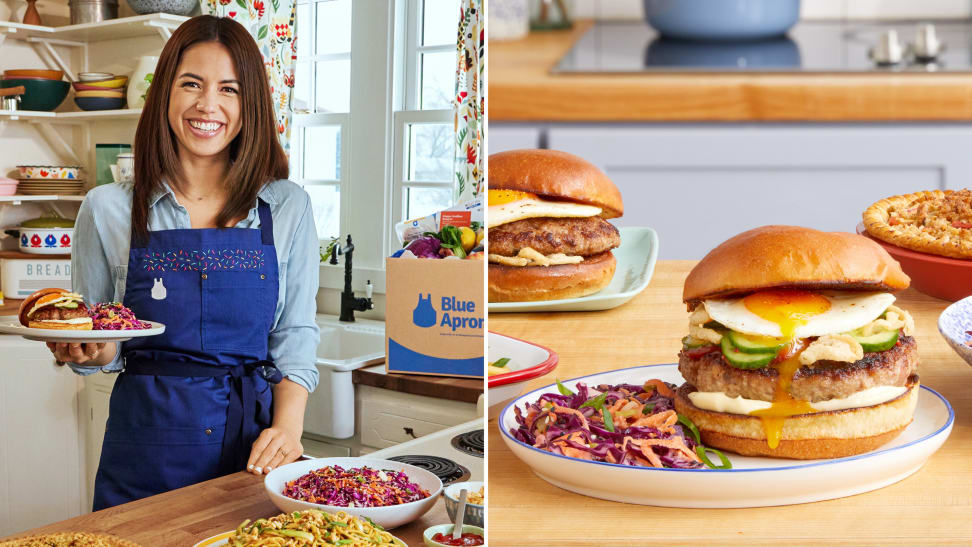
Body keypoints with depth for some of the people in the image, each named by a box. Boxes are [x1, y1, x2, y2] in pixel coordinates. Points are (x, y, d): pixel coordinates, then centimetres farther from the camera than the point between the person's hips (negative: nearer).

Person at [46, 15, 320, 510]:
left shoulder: (288, 207, 1)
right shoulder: (108, 209, 0)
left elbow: (296, 334, 2)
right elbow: (93, 341, 7)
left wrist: (288, 425, -11)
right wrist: (88, 352, -15)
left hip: (254, 442, 1)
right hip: (147, 443, 0)